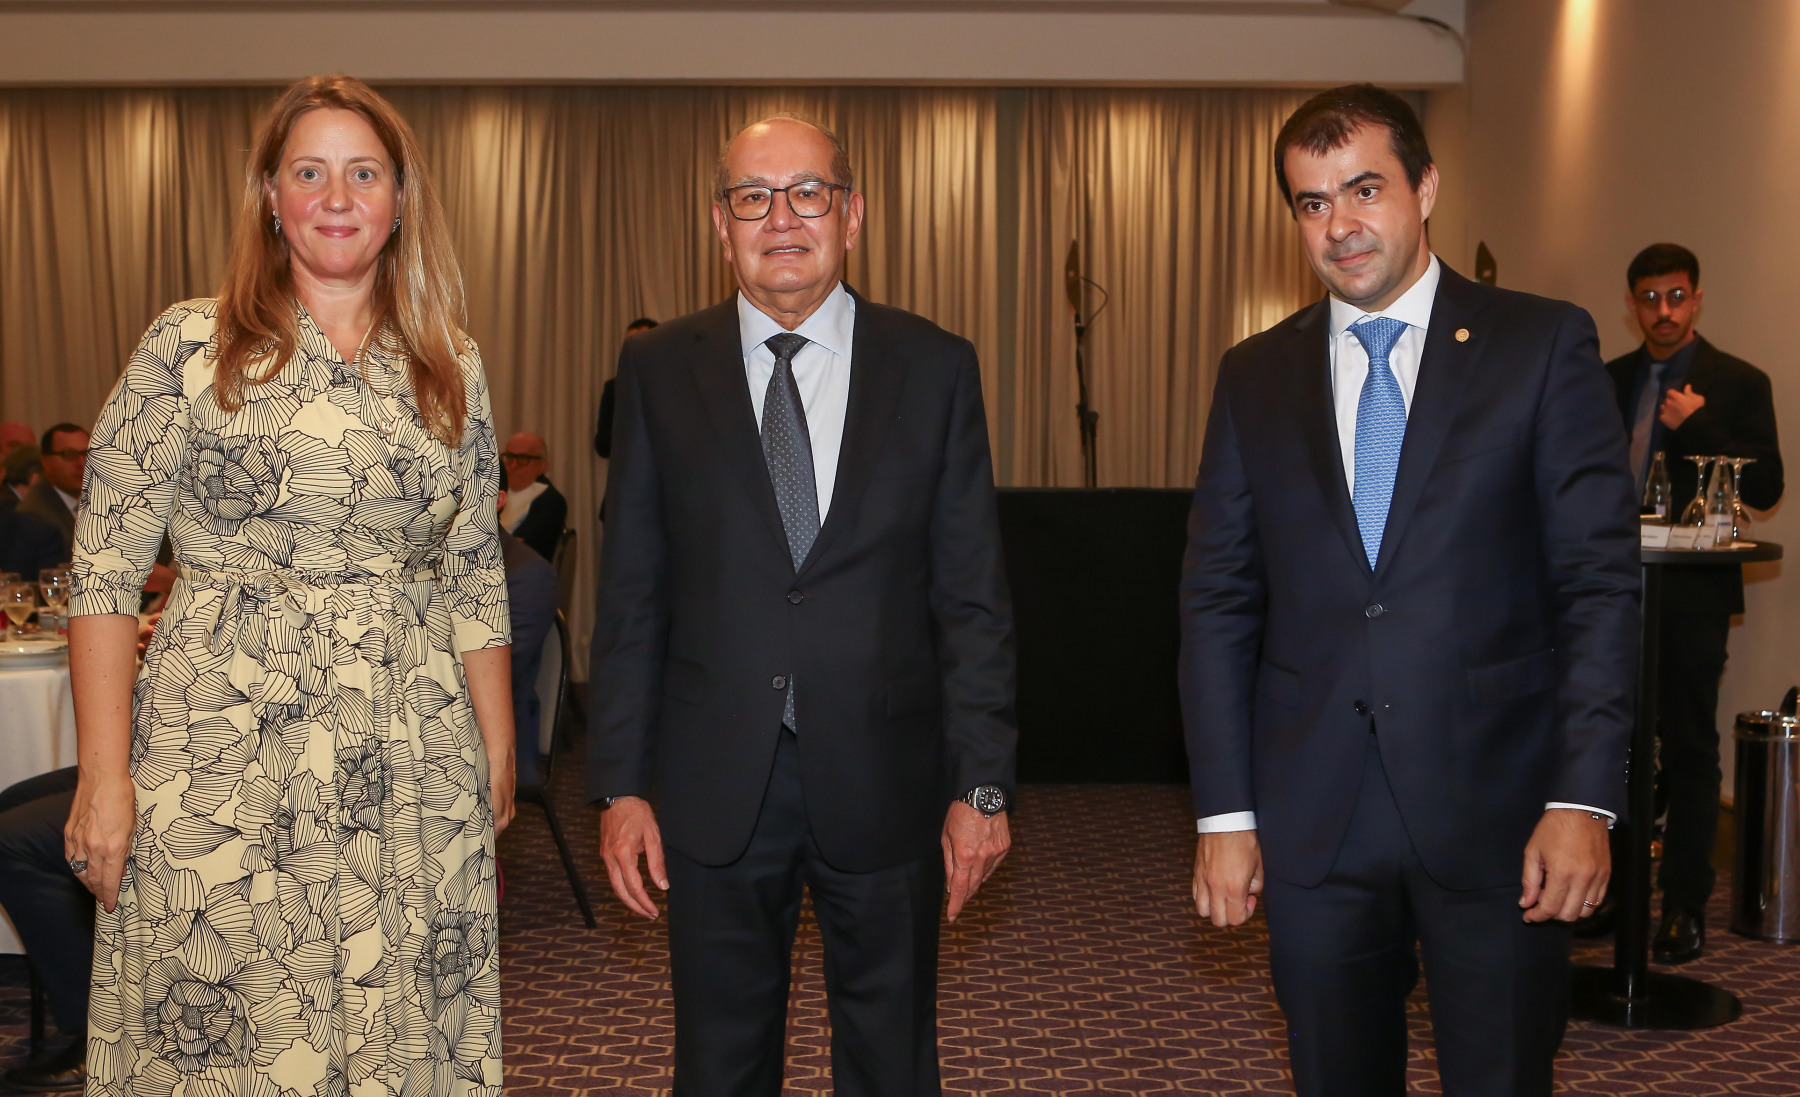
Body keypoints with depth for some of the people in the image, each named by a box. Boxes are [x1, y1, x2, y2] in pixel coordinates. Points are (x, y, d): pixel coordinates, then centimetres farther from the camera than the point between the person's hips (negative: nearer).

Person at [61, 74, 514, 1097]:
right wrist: (104, 776, -8)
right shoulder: (190, 345, -1)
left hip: (415, 770, 3)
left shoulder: (453, 366, 9)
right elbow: (107, 564, -3)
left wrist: (499, 751, 10)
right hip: (222, 753, -2)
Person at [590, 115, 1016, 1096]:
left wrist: (982, 784, -3)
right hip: (715, 786, 1)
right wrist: (621, 785, -1)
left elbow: (973, 599, 0)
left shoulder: (934, 368, 1)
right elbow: (631, 598, 3)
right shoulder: (659, 371, 3)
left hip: (884, 783, 0)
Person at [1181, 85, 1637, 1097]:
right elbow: (1218, 604, 6)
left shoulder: (1544, 345, 0)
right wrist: (1225, 814, 1)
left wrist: (1584, 797, -12)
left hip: (1495, 810, -2)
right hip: (1313, 823, 3)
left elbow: (1601, 580, -4)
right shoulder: (1255, 377, 8)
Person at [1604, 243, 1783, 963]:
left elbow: (1765, 488, -8)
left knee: (1690, 752, 1)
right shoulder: (1608, 380, 13)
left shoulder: (1739, 384, -1)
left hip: (1691, 596, -4)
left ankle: (1686, 907, 8)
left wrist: (1696, 427, -16)